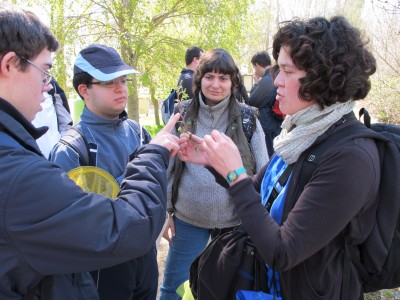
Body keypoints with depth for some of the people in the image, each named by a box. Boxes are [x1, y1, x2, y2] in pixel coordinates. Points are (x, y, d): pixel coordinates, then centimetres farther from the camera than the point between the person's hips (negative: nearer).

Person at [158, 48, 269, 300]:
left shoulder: (247, 118, -6)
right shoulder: (182, 115, -2)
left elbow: (262, 170, -1)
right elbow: (169, 166, 3)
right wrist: (166, 211, 3)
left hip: (235, 220, 0)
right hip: (188, 218, 1)